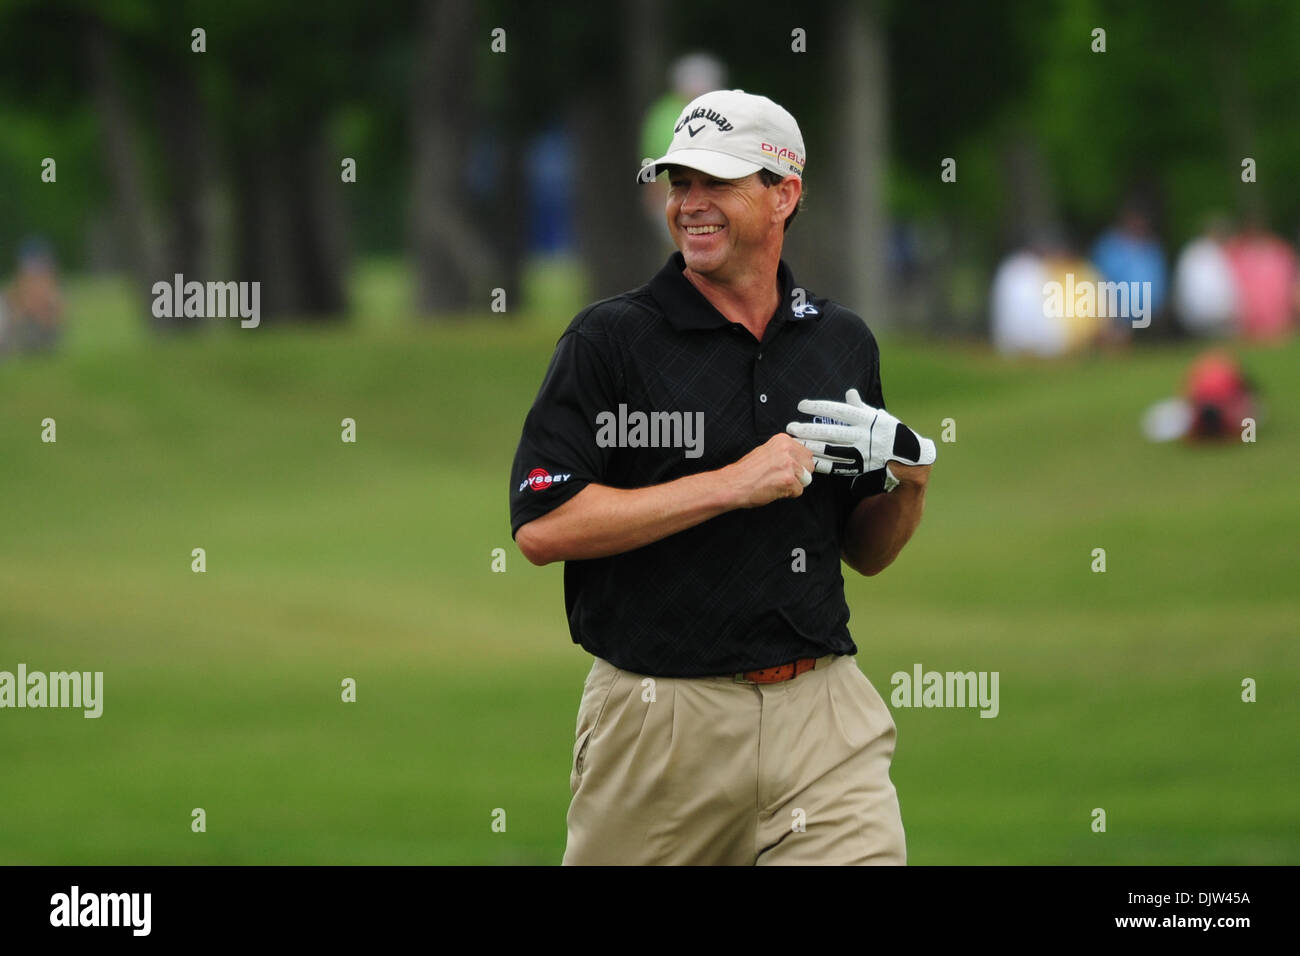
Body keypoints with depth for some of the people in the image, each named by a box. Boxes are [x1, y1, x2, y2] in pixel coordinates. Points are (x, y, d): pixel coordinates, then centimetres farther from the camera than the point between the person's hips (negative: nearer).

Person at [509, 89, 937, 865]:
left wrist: (910, 487, -3)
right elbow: (543, 528, -13)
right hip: (661, 720, -2)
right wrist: (733, 485, -15)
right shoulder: (611, 338, -2)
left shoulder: (844, 343, 12)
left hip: (824, 713, 3)